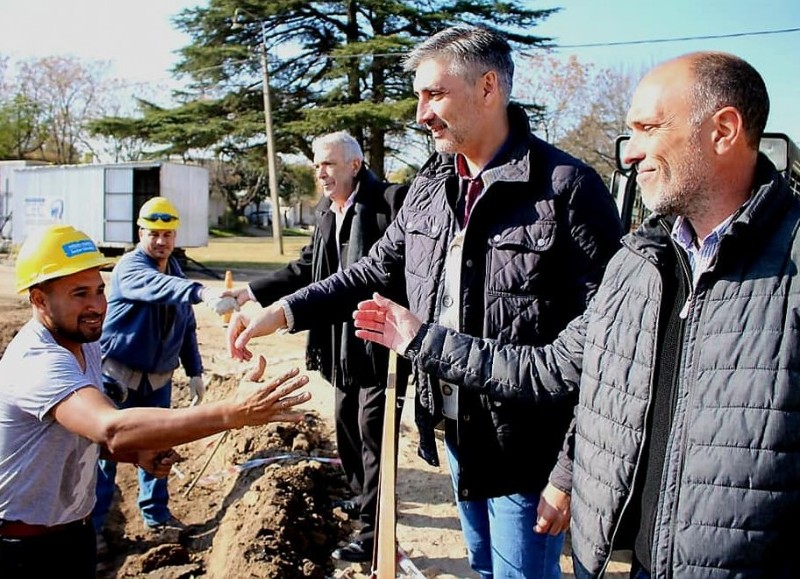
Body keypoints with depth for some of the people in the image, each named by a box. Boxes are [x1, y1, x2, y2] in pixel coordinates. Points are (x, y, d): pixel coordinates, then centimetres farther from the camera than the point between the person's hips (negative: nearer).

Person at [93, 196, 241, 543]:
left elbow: (187, 328, 13)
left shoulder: (176, 272, 6)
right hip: (118, 373, -6)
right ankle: (91, 524, 11)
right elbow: (157, 286, -41)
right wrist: (203, 292, -57)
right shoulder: (130, 268, -17)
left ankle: (156, 514, 27)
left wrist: (195, 372, 11)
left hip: (158, 377, 6)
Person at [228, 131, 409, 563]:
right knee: (346, 424, 21)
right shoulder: (326, 213, 11)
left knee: (373, 432, -3)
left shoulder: (390, 201, -15)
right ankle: (362, 497, 42)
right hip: (345, 344, 9)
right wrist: (251, 292, 11)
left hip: (382, 341, -9)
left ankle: (373, 534, 8)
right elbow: (306, 269, 15)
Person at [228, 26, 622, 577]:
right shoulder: (429, 186, 5)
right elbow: (375, 270, 14)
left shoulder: (567, 187, -18)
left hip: (526, 447, -7)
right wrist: (282, 313, 3)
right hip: (455, 429, 7)